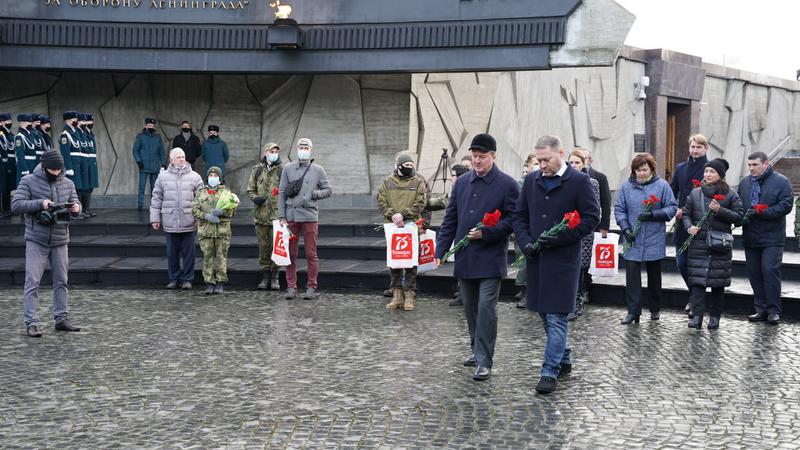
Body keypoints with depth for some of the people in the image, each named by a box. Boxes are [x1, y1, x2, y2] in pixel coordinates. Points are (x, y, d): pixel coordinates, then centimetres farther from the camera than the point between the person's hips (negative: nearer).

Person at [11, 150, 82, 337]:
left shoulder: (67, 184, 8)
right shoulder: (28, 181, -4)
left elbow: (75, 203, 14)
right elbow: (16, 205, -10)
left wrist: (76, 207, -11)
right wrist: (40, 203, -23)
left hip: (60, 241, 4)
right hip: (36, 241, -4)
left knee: (61, 281, 9)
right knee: (32, 282, -5)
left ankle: (61, 319, 18)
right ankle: (31, 323, -3)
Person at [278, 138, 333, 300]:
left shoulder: (318, 170, 6)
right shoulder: (288, 168, 7)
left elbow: (328, 190, 9)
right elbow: (281, 193, 6)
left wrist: (314, 194, -9)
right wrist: (282, 217, 0)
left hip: (310, 216, -1)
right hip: (291, 216, 1)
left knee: (311, 254, 2)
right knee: (291, 253, 5)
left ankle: (311, 287, 9)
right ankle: (291, 287, 12)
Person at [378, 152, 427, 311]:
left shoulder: (418, 182, 3)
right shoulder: (387, 182, 8)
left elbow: (420, 204, -5)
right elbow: (381, 202, 3)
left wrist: (403, 214, -15)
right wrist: (392, 215, -13)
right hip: (392, 227, 2)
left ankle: (409, 295, 8)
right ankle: (397, 294, 14)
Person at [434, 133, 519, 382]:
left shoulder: (507, 185, -6)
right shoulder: (462, 182, 9)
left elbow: (513, 220, -7)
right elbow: (450, 219, 11)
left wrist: (486, 232, -17)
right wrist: (441, 249, 4)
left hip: (490, 259, -5)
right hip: (464, 258, 5)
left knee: (486, 308, -8)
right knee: (470, 308, 14)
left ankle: (484, 361, -3)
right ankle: (477, 350, 29)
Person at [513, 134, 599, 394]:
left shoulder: (579, 181, -5)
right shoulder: (532, 180, 10)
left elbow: (591, 217, -8)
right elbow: (519, 215, 15)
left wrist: (559, 238, -15)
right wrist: (525, 242, -3)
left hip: (563, 258, -6)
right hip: (536, 257, 6)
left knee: (556, 316, -7)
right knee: (546, 313, 14)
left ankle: (550, 372, -3)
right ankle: (564, 360, 30)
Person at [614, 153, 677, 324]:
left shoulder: (662, 185, -3)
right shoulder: (626, 186, 1)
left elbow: (672, 207, -2)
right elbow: (619, 209, 4)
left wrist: (653, 215, -17)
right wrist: (625, 229, -10)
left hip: (654, 241, 0)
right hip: (633, 240, 1)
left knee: (654, 275, 13)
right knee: (632, 274, -6)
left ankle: (655, 309, 27)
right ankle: (633, 311, -2)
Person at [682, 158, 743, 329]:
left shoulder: (730, 194, 2)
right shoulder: (695, 193, 9)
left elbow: (739, 215, -2)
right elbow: (686, 214, 13)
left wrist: (720, 210, -15)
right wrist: (689, 227, -6)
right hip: (698, 243, 1)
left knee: (718, 281, 5)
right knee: (697, 279, -9)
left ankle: (715, 317, 14)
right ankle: (697, 316, -12)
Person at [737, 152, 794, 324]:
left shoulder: (781, 182, -4)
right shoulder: (744, 183, 13)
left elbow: (786, 206, -12)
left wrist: (761, 213, -19)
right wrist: (741, 217, -4)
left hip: (772, 237, -5)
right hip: (750, 237, 6)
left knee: (770, 270, -11)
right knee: (754, 273, 6)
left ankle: (773, 310, -2)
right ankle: (761, 309, 15)